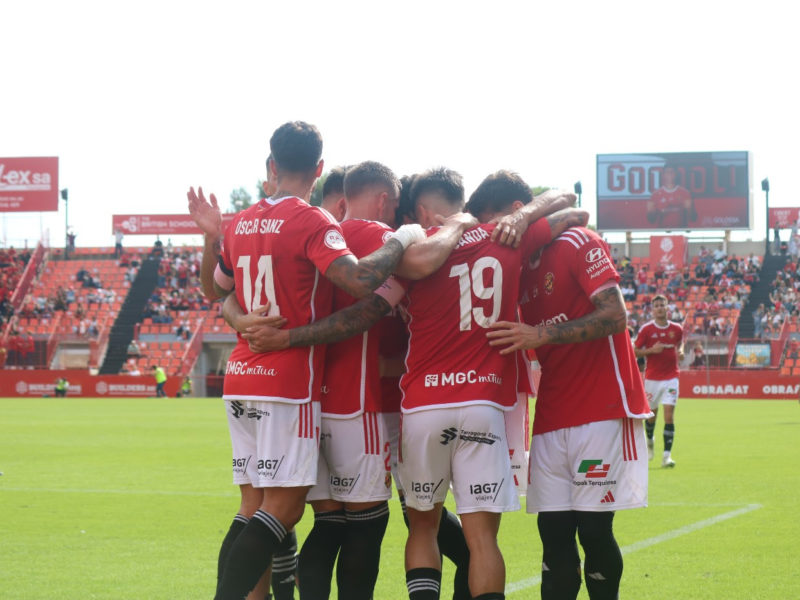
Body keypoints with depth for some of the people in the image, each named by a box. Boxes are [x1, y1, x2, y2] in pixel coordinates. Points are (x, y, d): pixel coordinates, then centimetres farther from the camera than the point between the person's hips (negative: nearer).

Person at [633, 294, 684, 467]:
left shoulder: (676, 328, 3)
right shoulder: (646, 329, -3)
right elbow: (635, 351, 1)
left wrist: (680, 351, 1)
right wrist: (651, 350, -16)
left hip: (671, 377, 0)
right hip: (652, 378, 0)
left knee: (669, 414, -11)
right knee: (651, 413, 11)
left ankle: (667, 455, -13)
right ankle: (649, 440, 44)